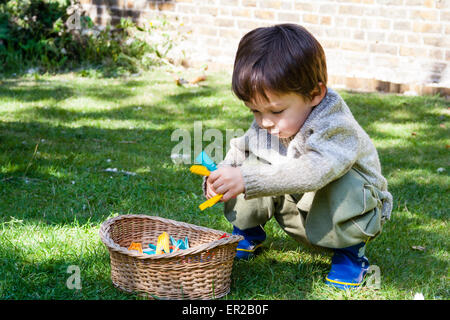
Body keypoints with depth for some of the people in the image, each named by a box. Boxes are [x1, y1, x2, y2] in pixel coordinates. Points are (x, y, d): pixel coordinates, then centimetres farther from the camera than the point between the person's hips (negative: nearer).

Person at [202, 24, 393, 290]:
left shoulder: (337, 129, -36)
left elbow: (313, 171, -54)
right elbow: (239, 151, 5)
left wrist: (248, 180, -61)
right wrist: (221, 174, -19)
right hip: (299, 212, 6)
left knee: (341, 181, -38)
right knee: (254, 162, -12)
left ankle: (349, 253, -14)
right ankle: (248, 233, 9)